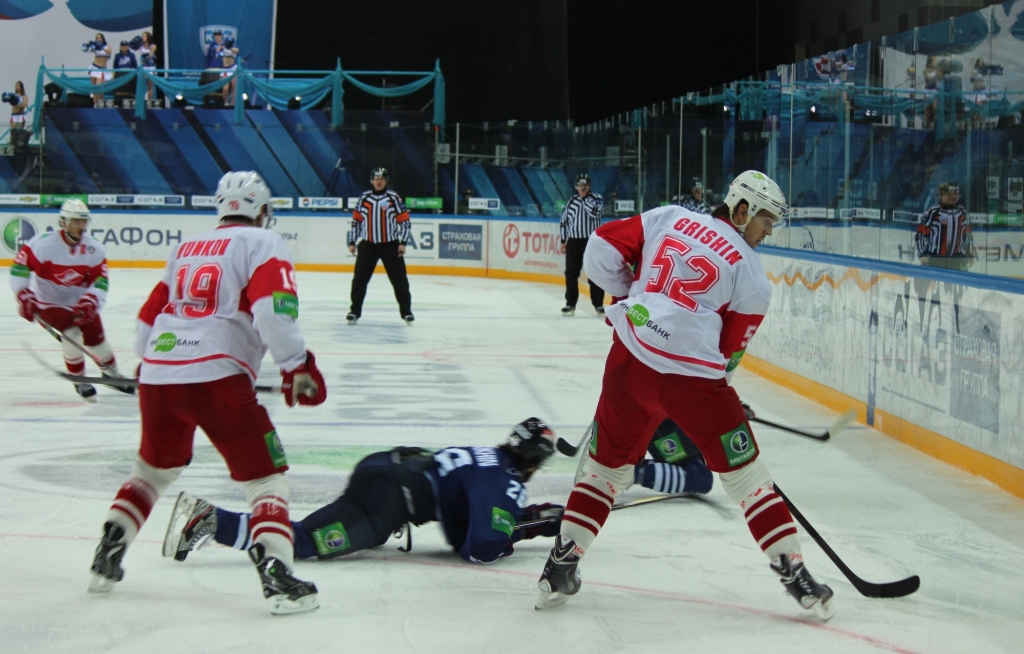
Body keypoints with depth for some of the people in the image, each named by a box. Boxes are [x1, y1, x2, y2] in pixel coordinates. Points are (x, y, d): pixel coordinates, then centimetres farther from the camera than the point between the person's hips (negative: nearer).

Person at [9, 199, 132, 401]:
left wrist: (90, 301, -33)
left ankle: (111, 373, 32)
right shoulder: (43, 243, -24)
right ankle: (79, 380, -2)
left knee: (95, 336, 3)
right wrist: (24, 295, -26)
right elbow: (19, 267, -18)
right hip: (48, 301, -4)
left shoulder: (94, 249, -14)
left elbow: (100, 281, -16)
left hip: (79, 301, 4)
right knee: (71, 333, -23)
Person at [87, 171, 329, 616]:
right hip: (215, 378, -6)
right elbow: (272, 309, -14)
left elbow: (147, 319, 26)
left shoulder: (186, 249, 23)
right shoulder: (262, 243, 4)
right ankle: (276, 575, -14)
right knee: (266, 474, 1)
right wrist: (297, 366, -8)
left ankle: (106, 561, 26)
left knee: (155, 466, 28)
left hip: (156, 375, 6)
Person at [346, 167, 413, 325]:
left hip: (390, 245, -2)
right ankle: (354, 311, 6)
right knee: (360, 278, -3)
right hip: (368, 244, 2)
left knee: (399, 279, 0)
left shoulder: (394, 198, -1)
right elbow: (356, 220, 12)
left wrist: (403, 242, -7)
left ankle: (406, 311, 9)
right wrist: (352, 242, 9)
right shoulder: (364, 198, 6)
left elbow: (404, 220, -1)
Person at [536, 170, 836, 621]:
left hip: (630, 361, 4)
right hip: (692, 377, -4)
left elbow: (601, 251, 9)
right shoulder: (751, 273, 3)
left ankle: (560, 569, 17)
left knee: (607, 466, 19)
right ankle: (795, 575, 9)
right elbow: (730, 351, 5)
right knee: (746, 476, 8)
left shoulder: (668, 218, 11)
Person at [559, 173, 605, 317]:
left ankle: (598, 304, 4)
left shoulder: (596, 198, -1)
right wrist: (563, 241, 9)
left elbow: (594, 212, -21)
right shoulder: (571, 201, 9)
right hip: (574, 240, 3)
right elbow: (563, 221, 13)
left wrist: (585, 198, -13)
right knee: (571, 273, 2)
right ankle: (570, 304, 8)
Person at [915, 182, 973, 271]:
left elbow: (967, 235, 21)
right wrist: (922, 254, -13)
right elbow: (920, 234, -7)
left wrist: (970, 254, 19)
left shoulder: (962, 213, 10)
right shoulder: (932, 212, -8)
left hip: (956, 260, 5)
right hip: (934, 259, -5)